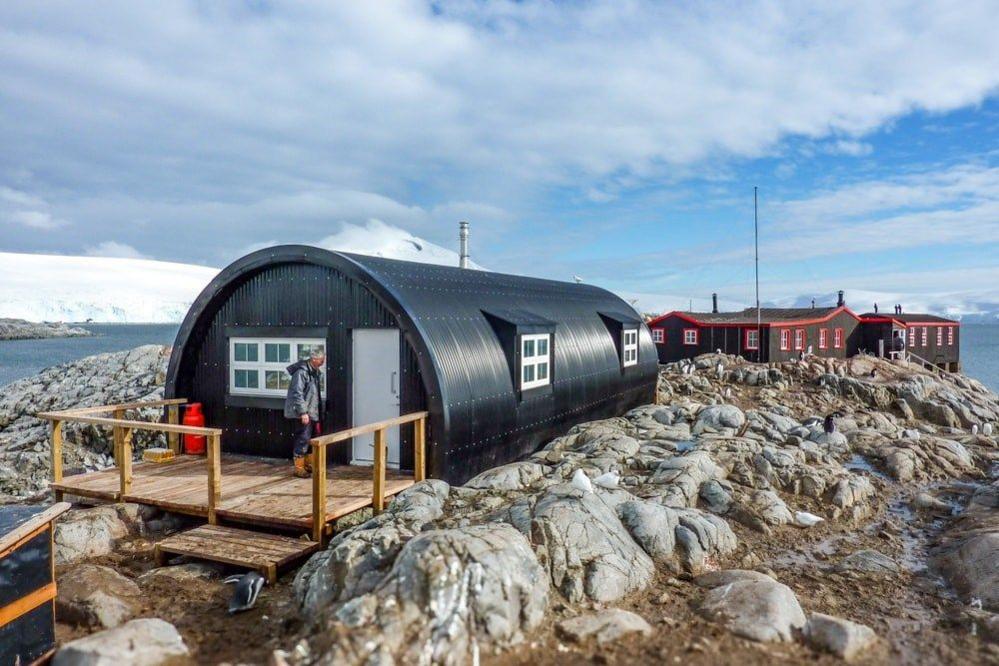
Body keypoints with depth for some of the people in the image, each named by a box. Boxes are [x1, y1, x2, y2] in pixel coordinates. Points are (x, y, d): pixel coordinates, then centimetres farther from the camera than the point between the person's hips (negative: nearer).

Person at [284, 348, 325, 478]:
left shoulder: (315, 372, 12)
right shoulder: (301, 372, -18)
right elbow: (297, 394, -21)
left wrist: (318, 413, 20)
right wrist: (303, 412, -23)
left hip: (312, 412, 9)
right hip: (303, 413, -9)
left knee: (311, 438, 15)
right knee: (303, 439, -7)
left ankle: (309, 464, 26)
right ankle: (299, 468, 1)